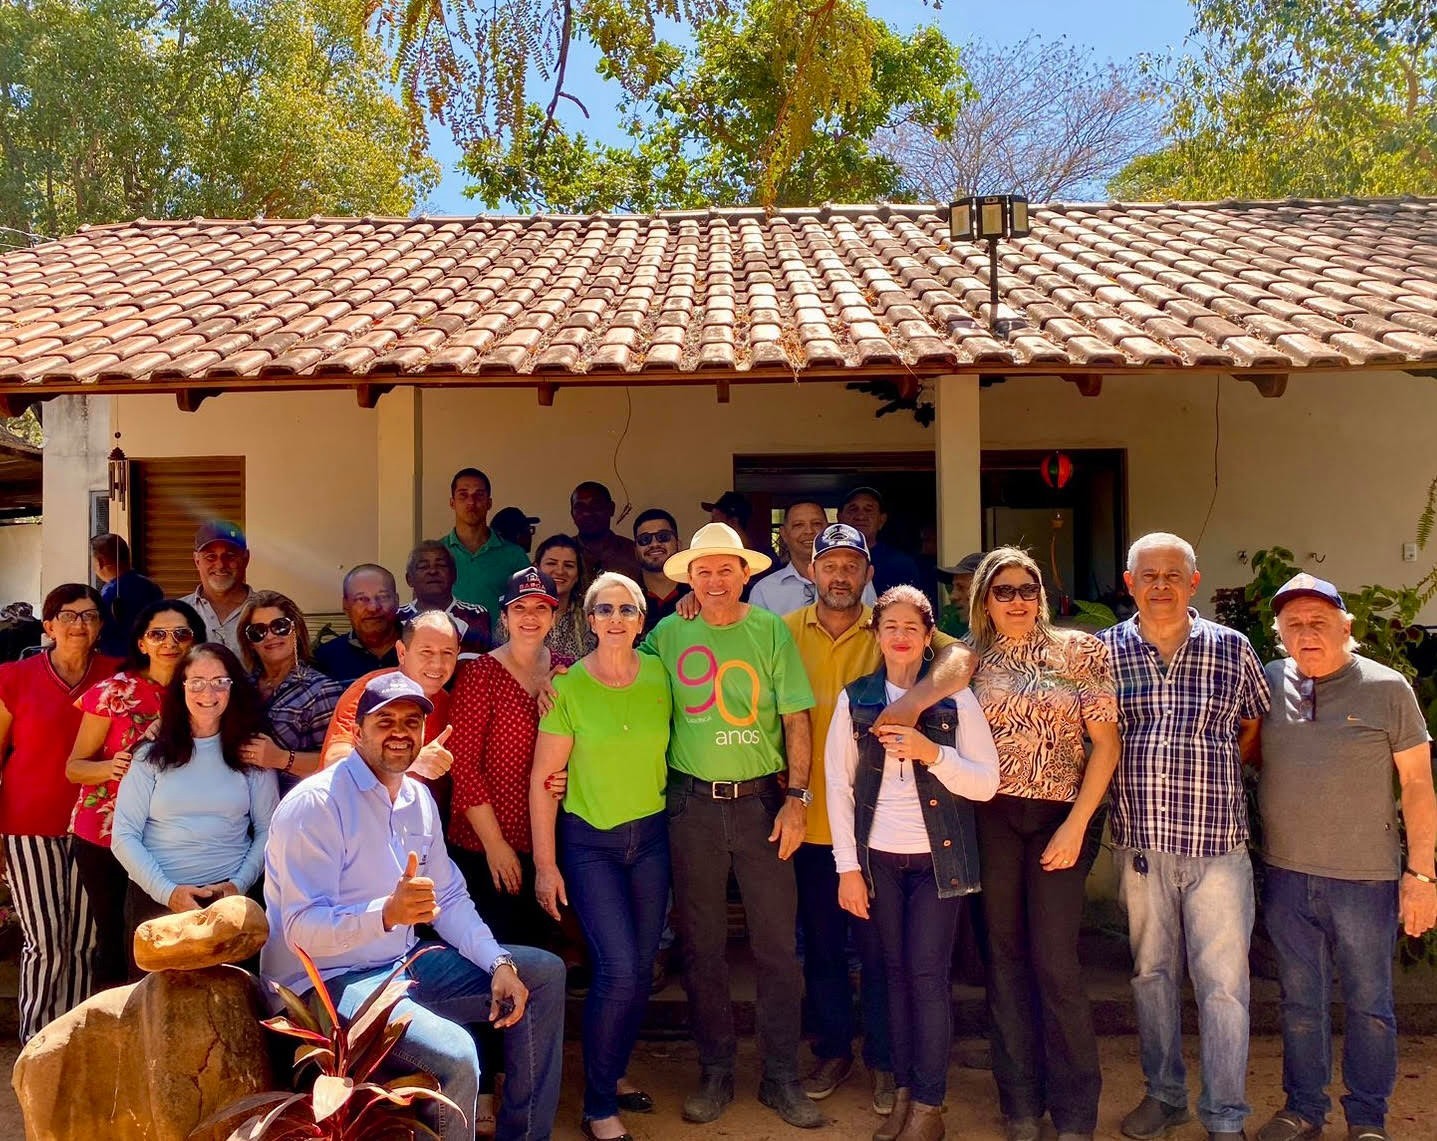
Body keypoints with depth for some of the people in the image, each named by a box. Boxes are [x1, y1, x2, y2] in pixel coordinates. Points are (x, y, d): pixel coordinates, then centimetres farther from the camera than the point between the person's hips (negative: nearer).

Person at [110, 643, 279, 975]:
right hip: (156, 898, 0)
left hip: (230, 896, 0)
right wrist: (168, 892, -10)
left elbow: (268, 830, 5)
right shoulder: (152, 756, 4)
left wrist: (240, 884, -8)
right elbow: (124, 836, 0)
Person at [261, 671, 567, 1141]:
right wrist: (387, 913, -42)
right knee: (455, 1053, -32)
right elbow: (302, 931, -25)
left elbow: (449, 898, 11)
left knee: (544, 973, 6)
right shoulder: (315, 804, -18)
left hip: (402, 962, 9)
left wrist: (499, 963, -4)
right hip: (327, 980, -9)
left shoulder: (418, 798, 7)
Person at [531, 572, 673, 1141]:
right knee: (618, 970, -11)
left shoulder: (659, 676, -2)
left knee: (641, 968, 8)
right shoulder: (568, 687, -11)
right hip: (589, 841, -4)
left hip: (651, 834, 4)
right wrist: (545, 864, -8)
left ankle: (613, 1075, 31)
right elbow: (543, 778, -8)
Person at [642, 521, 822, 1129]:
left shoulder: (772, 630, -1)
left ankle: (781, 1077, 20)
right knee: (701, 944, 10)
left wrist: (796, 798, -8)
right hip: (693, 803, 1)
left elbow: (796, 719, -2)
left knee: (777, 943, 4)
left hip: (762, 800, -1)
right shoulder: (668, 635, 2)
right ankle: (715, 1071, 27)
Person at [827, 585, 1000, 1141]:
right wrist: (848, 866, -3)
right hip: (878, 856, 2)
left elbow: (986, 783, -5)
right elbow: (838, 785, 1)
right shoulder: (855, 699, 2)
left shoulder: (955, 698, -2)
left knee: (928, 973, -2)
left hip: (937, 855, -2)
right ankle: (904, 1092, 20)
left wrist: (932, 753, -21)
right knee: (896, 970, 8)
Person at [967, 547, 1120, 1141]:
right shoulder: (972, 661, 4)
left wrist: (1076, 826, -9)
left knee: (1054, 963, -4)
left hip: (1057, 818, -2)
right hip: (992, 820, 2)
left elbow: (1106, 743, -3)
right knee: (1005, 957, 8)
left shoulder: (1079, 652, -1)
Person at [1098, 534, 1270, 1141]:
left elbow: (1258, 728, 10)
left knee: (1223, 982, 3)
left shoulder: (1233, 649, 0)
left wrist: (1217, 773, -1)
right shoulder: (1105, 651, 1)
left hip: (1217, 844, -1)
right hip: (1140, 843, 2)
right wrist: (1131, 784, -1)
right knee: (1152, 972, 14)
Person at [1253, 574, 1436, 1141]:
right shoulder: (1268, 683, 1)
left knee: (1369, 1003, 11)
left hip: (1366, 878, -2)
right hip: (1285, 875, 2)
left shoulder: (1386, 688, -5)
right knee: (1300, 1000, 14)